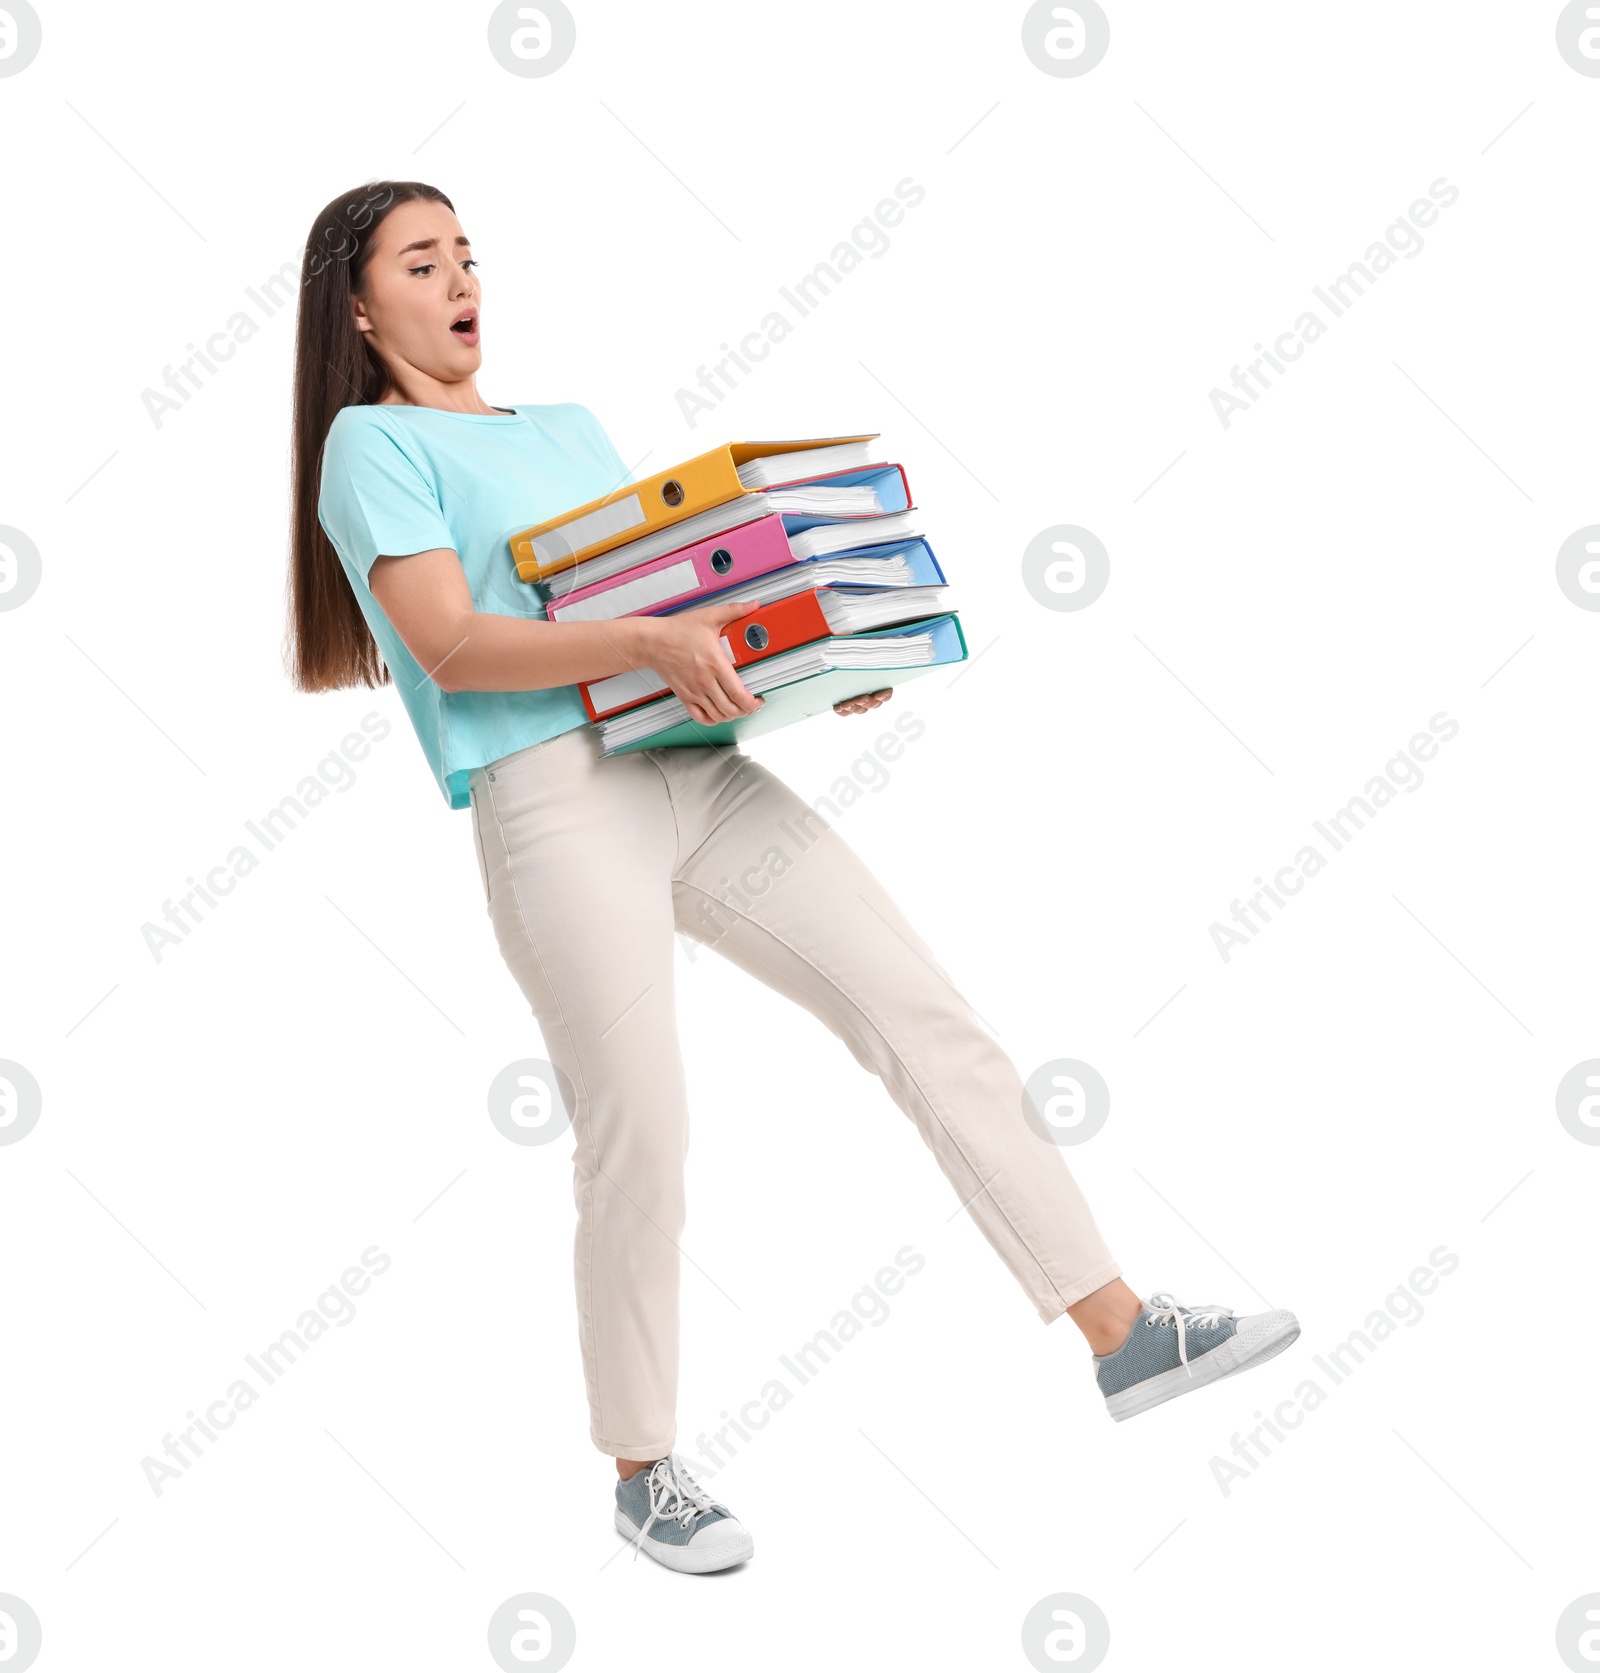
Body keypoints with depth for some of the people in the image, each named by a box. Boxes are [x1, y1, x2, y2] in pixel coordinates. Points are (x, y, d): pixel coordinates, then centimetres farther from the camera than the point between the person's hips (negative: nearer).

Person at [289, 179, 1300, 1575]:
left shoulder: (569, 428, 26)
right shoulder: (372, 444, 5)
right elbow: (450, 645, -9)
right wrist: (643, 641, -23)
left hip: (702, 771, 6)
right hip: (554, 797, -6)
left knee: (933, 1023, -1)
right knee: (639, 1137, -6)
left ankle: (1126, 1334, 6)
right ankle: (643, 1471, 15)